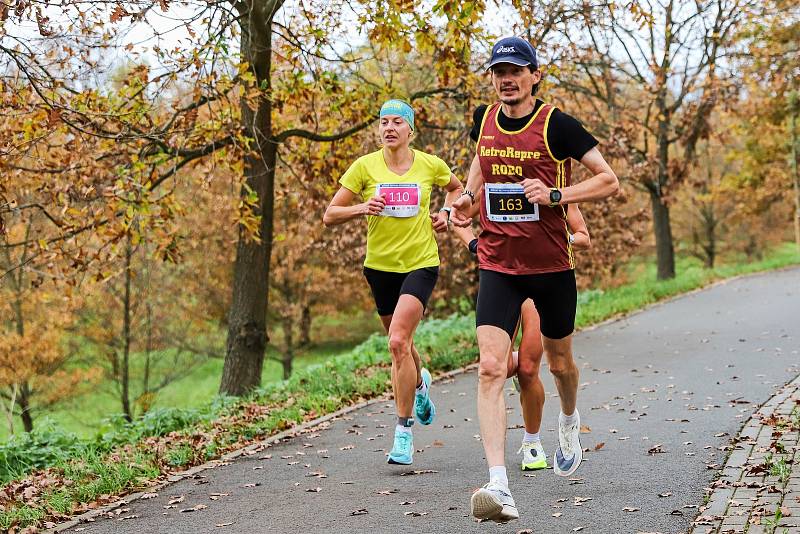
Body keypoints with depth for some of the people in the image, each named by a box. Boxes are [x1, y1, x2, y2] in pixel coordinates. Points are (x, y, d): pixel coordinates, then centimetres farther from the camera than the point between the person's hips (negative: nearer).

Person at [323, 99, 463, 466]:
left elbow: (456, 187, 21)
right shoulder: (364, 167, -4)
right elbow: (329, 216, -3)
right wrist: (362, 208, -21)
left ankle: (404, 431, -10)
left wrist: (446, 212, 2)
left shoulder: (430, 165, -2)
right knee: (400, 344, 16)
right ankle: (420, 383, 53)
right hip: (381, 265, 2)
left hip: (421, 263, -2)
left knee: (398, 341, -20)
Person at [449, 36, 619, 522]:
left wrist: (555, 195, -21)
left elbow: (610, 181, -8)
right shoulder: (486, 119, 4)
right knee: (490, 368, -16)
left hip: (552, 265, -2)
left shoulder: (556, 124, -10)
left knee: (559, 362, 17)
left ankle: (570, 421, 54)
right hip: (498, 265, 2)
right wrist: (468, 196, 8)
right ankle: (500, 487, -22)